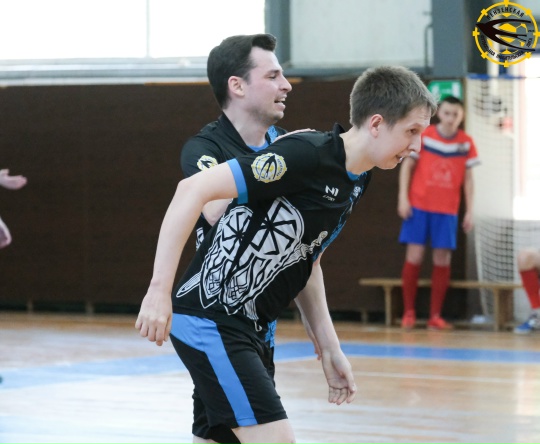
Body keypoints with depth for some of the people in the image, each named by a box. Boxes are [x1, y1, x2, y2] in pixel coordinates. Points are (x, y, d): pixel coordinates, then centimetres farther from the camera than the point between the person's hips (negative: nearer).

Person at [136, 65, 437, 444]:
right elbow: (193, 189, -23)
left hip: (247, 327, 9)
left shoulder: (357, 182, 9)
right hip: (209, 319, -9)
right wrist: (160, 290, -24)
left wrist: (330, 348, 16)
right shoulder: (306, 154, -20)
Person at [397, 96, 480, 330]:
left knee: (442, 260, -1)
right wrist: (403, 198, -6)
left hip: (447, 210, 2)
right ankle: (409, 312, 6)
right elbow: (407, 166, 2)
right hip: (419, 206, -1)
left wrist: (469, 211, 5)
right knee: (414, 256, -4)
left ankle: (435, 315, 6)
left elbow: (468, 178, 8)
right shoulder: (423, 136, -2)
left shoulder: (466, 143, 3)